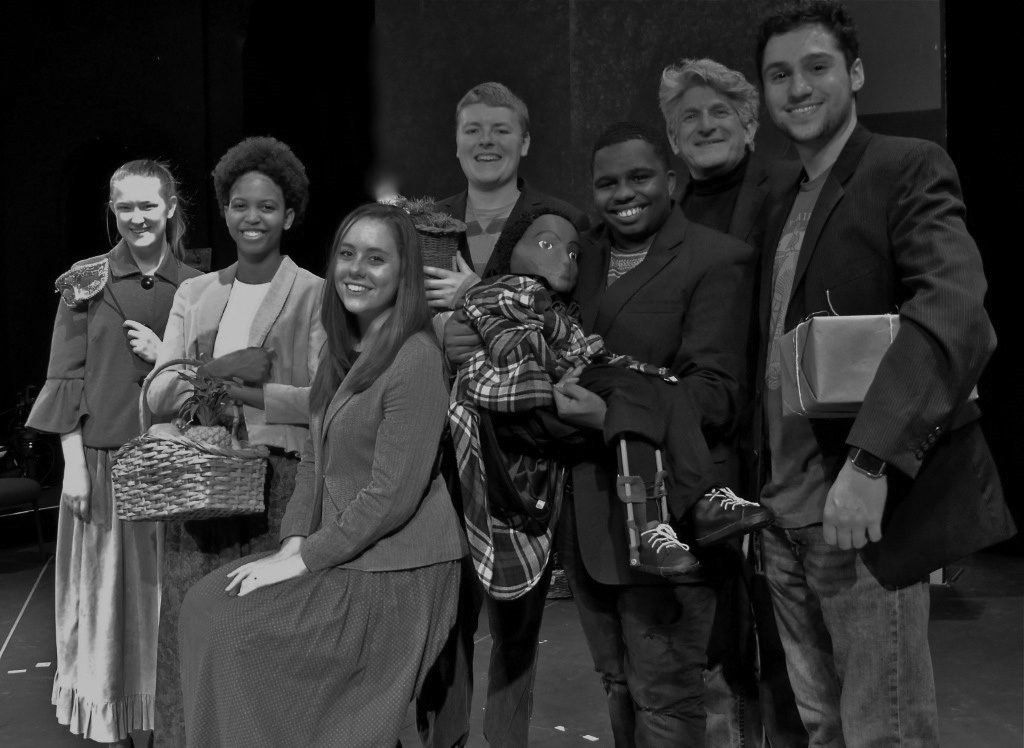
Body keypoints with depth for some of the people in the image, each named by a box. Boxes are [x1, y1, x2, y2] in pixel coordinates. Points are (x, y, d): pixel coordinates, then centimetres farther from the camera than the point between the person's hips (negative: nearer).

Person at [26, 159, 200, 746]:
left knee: (167, 591, 7)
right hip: (102, 458, -1)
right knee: (105, 592, 6)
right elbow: (66, 378, -1)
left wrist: (167, 358, -10)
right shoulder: (87, 281, 1)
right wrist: (74, 464, -7)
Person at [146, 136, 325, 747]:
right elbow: (158, 394, 7)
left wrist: (236, 390, -14)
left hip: (277, 486, -4)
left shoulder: (315, 295, 0)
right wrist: (221, 369, -12)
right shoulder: (193, 294, 15)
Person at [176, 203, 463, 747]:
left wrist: (305, 559, -14)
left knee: (234, 629, -12)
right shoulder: (342, 353, 12)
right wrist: (292, 543, -1)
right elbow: (314, 459, 13)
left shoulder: (416, 358, -17)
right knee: (205, 604, -1)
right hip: (336, 556, 8)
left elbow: (393, 494, -20)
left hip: (395, 574, -8)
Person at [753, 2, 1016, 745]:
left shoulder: (909, 168, -6)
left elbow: (955, 314, -22)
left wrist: (870, 462, -29)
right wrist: (765, 486, 6)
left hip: (861, 506, -7)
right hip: (785, 513, 7)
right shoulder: (784, 196, 16)